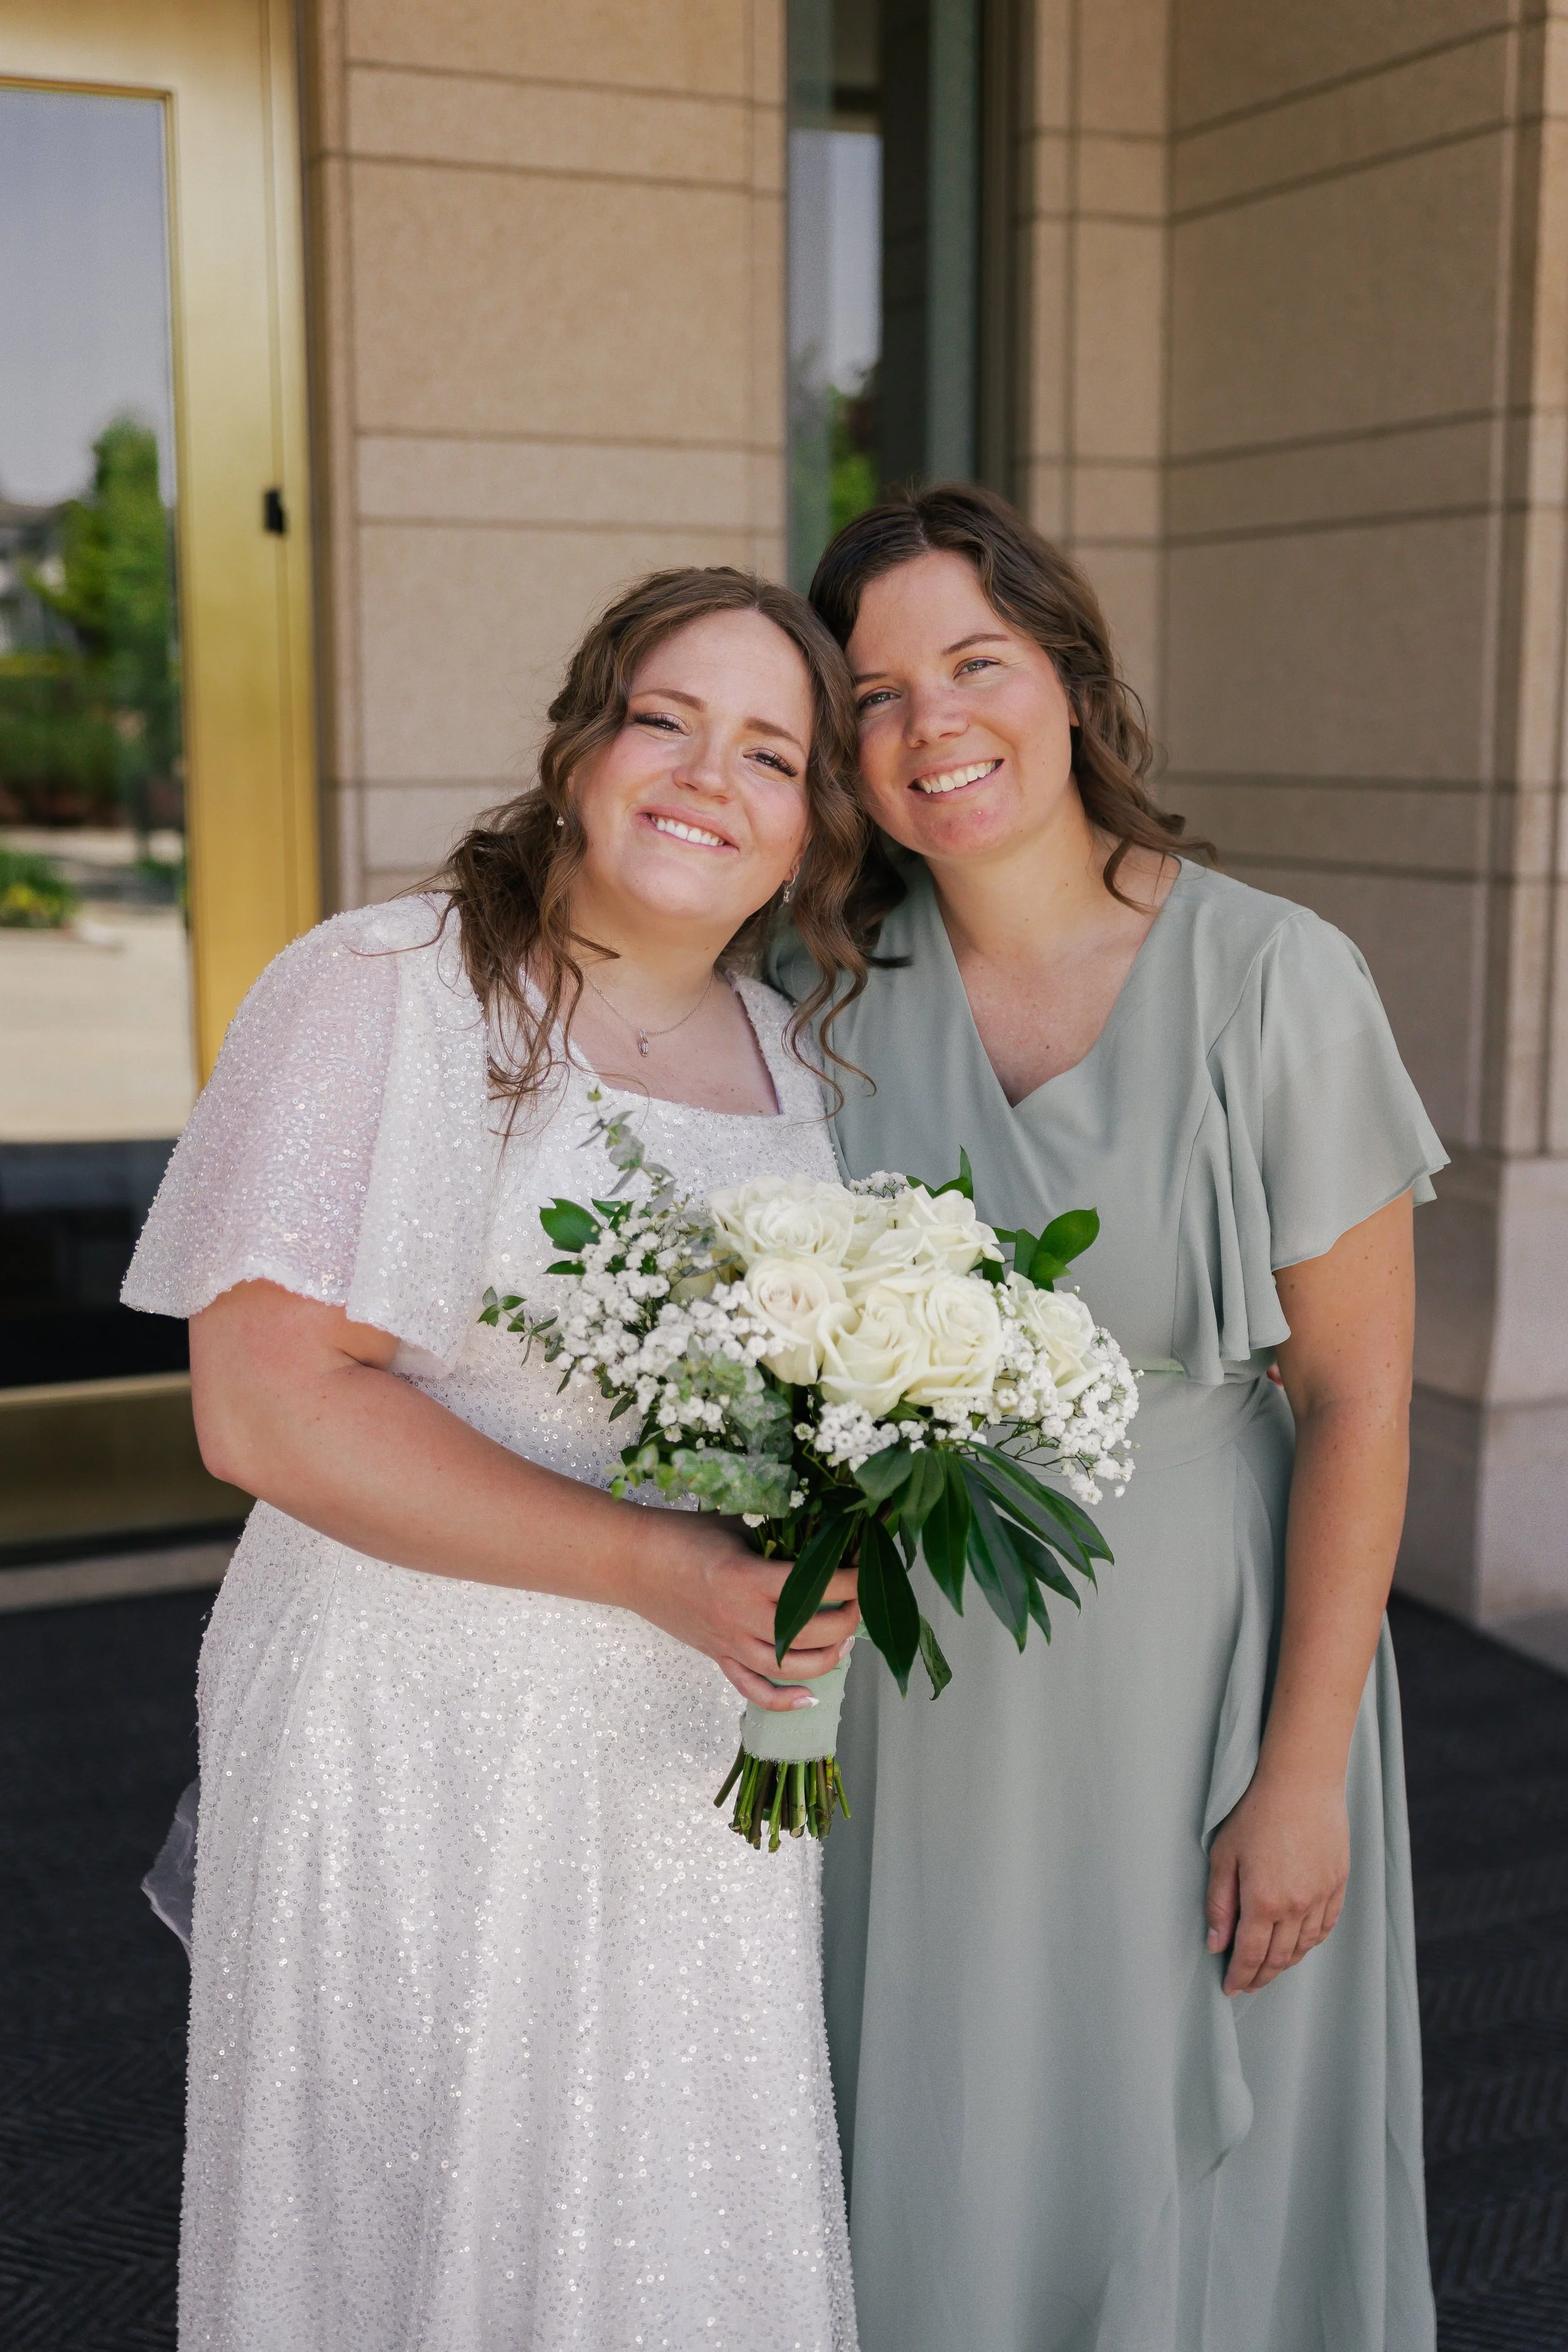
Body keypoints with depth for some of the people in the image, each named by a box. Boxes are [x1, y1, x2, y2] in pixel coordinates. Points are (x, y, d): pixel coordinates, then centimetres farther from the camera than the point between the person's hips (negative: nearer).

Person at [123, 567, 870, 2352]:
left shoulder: (790, 1054, 8)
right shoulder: (382, 988, -12)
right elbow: (267, 1402, -21)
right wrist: (657, 1566, -25)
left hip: (705, 1755, 6)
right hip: (420, 1745, -5)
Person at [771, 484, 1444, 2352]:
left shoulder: (1272, 979, -14)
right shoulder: (828, 985, -3)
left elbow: (1358, 1397, -11)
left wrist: (1305, 1771, -11)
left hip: (1185, 1671, -3)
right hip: (912, 1693, 3)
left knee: (1176, 2171, 14)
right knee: (930, 2175, 18)